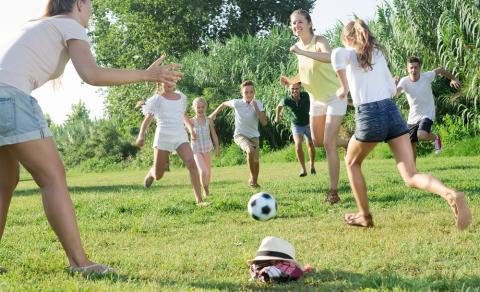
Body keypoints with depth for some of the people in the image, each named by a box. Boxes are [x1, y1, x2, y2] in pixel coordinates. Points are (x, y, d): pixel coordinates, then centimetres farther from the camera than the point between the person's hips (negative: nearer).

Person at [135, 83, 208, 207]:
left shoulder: (181, 97, 15)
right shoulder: (157, 99, 3)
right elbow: (148, 118, -4)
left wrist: (191, 128, 24)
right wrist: (141, 135, -18)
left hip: (180, 137, 3)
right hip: (163, 137, -2)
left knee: (192, 165, -21)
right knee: (158, 175, 5)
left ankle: (199, 200, -20)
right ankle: (151, 173, 45)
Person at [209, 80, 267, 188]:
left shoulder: (258, 103, -11)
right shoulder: (237, 103, -14)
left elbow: (264, 122, -18)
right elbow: (224, 104, 7)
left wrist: (256, 108, -25)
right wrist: (213, 114, 9)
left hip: (254, 136, 3)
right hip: (240, 135, -3)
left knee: (256, 161, 6)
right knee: (250, 151, -32)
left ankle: (255, 181, 34)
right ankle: (252, 177, -14)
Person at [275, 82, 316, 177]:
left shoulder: (306, 96, -28)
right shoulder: (287, 100, -22)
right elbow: (280, 105, 0)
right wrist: (277, 116, 14)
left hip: (308, 123, 0)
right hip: (296, 125, 0)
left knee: (310, 145, 9)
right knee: (298, 144, -20)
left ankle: (312, 165, 37)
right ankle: (303, 169, -11)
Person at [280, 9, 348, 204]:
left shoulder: (319, 41, -21)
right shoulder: (299, 47, 1)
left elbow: (330, 57, -45)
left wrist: (302, 52, -49)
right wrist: (291, 80, -1)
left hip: (334, 97, -7)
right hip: (316, 99, 8)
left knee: (328, 144, -14)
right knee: (317, 141, 15)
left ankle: (333, 192, -7)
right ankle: (345, 143, 45)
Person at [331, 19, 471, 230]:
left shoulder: (350, 53, 7)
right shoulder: (378, 53, 23)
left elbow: (336, 54, -20)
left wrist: (344, 87, -9)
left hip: (369, 117, -5)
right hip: (392, 112, 5)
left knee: (352, 162, 24)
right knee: (411, 177, -2)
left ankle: (365, 216, 25)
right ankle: (451, 195, -29)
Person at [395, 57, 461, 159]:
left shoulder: (427, 76, -12)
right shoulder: (404, 81, -12)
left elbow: (440, 70, 6)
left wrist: (453, 79, 8)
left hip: (427, 115, -3)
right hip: (413, 117, 3)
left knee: (421, 136, -29)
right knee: (411, 144, 3)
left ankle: (435, 138, 6)